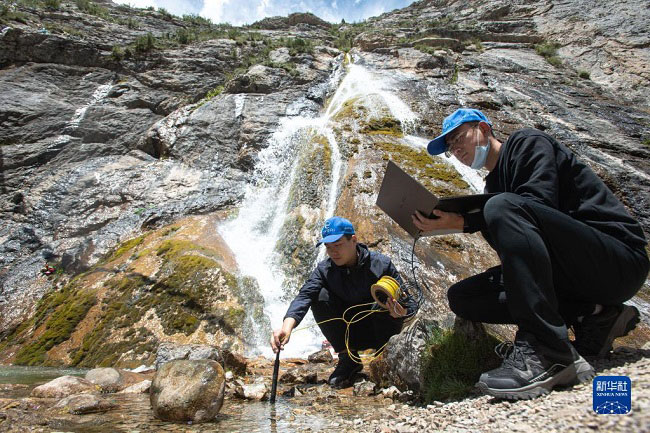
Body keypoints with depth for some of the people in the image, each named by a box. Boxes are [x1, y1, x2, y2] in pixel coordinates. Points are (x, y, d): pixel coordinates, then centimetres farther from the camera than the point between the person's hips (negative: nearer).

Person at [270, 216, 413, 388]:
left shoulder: (380, 264, -17)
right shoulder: (324, 270, -11)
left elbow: (408, 302, -18)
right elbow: (304, 295, -28)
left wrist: (400, 312, -42)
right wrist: (287, 325, -47)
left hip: (378, 330, -2)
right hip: (350, 334, 2)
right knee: (320, 296, -22)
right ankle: (348, 358, -11)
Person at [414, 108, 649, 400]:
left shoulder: (526, 143, -2)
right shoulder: (492, 186, 19)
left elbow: (539, 203, -22)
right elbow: (509, 247, 11)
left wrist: (462, 223, -25)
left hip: (619, 259, -8)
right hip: (572, 277, 8)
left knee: (503, 206, -31)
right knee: (460, 297, -1)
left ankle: (549, 353, -32)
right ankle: (591, 317, -3)